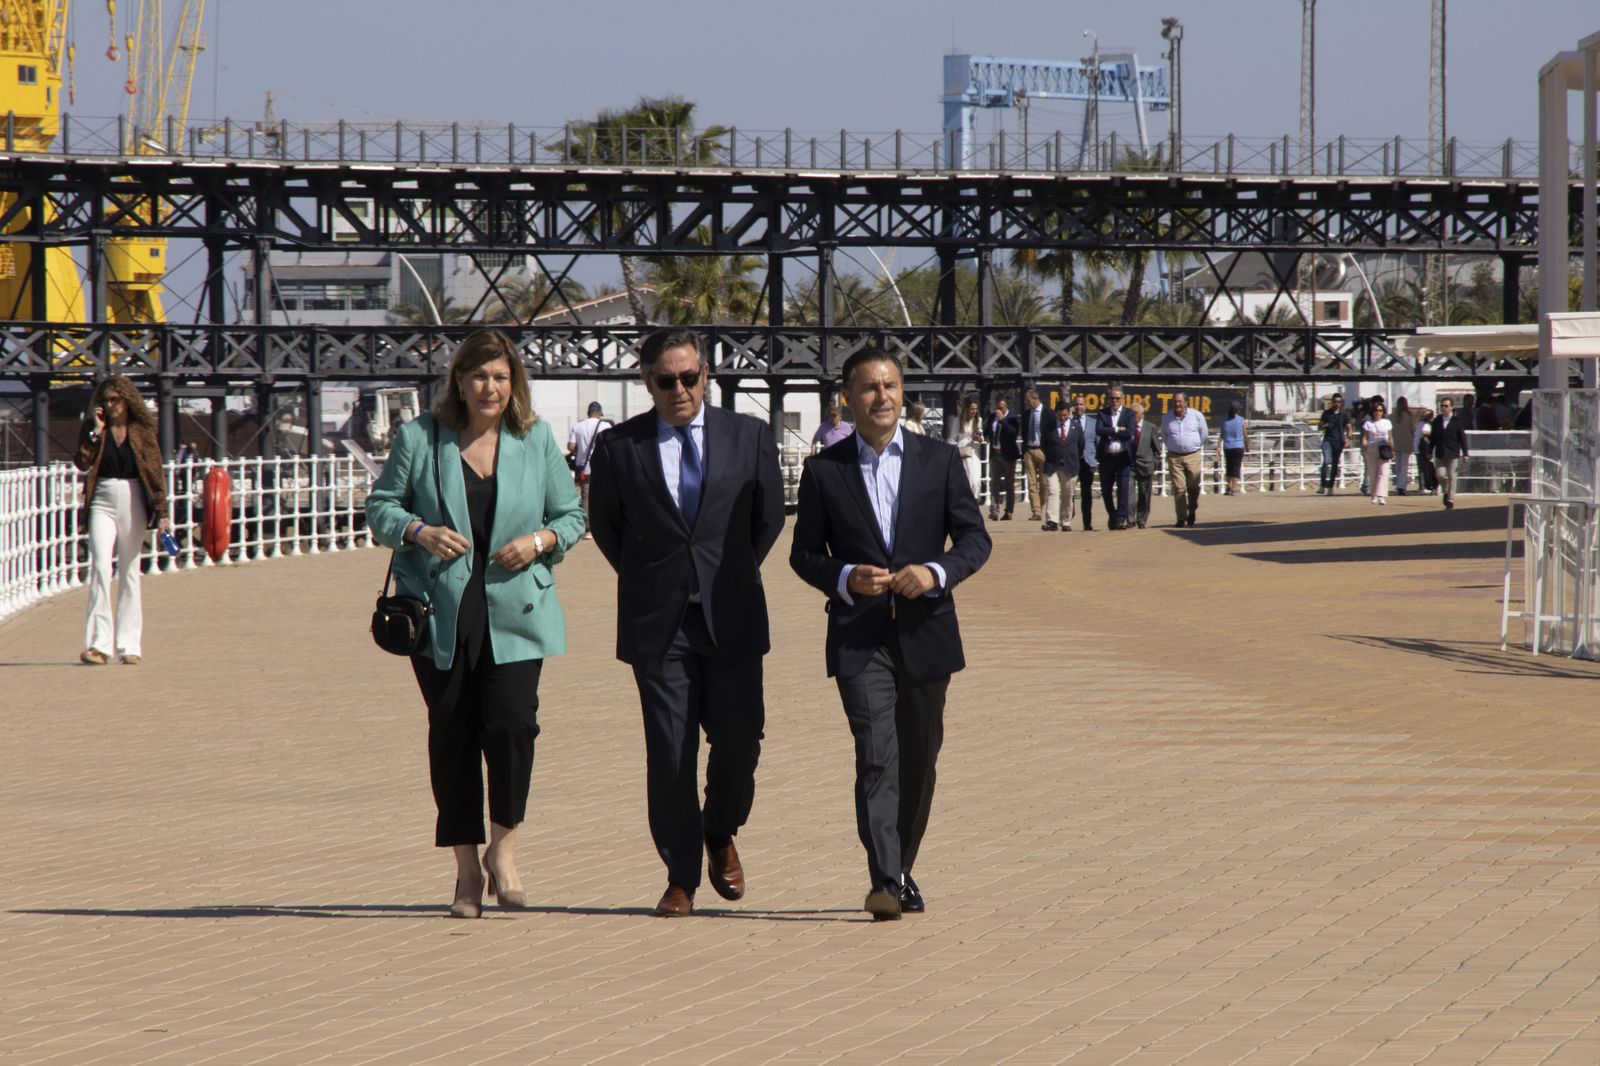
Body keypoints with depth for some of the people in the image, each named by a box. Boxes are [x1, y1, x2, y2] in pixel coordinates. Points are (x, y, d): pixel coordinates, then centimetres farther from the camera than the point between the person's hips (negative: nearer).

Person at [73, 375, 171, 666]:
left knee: (129, 573, 5)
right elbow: (82, 462, -7)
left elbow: (155, 471, 3)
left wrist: (162, 511, -2)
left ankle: (129, 645, 10)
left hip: (133, 502, 0)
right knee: (100, 567, -14)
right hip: (102, 502, 0)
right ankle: (99, 643, -18)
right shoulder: (93, 428, 6)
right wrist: (96, 432, -12)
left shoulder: (142, 430, 4)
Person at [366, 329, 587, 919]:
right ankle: (467, 868, 14)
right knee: (451, 733, 2)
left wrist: (540, 541, -7)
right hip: (441, 615, 0)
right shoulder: (419, 438, 4)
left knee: (511, 721, -15)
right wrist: (418, 532, -12)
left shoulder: (537, 440, 8)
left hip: (514, 614, 0)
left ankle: (502, 848, 5)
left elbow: (571, 515, 13)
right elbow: (380, 505, 8)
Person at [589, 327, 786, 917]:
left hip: (731, 618, 1)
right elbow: (606, 527, 12)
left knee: (739, 740, -3)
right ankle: (681, 879, 6)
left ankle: (720, 835, 26)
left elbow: (768, 517, 15)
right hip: (657, 624, -1)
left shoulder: (749, 436, 4)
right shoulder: (619, 447, 1)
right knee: (669, 753, -2)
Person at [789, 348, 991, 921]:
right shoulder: (823, 470, 3)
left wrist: (936, 572, -16)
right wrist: (846, 578, -14)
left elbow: (974, 538, 4)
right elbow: (804, 553, 6)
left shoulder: (938, 461, 5)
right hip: (859, 635, -2)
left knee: (918, 763, 12)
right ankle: (886, 882, -24)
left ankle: (902, 871, 29)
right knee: (877, 758, -16)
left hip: (925, 632, 2)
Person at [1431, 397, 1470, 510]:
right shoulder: (1437, 421, 8)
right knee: (1440, 475, -5)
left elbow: (1462, 438, -1)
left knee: (1451, 476, -1)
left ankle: (1451, 500, 5)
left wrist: (1465, 453, -3)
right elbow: (1433, 438, 12)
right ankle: (1446, 491, 23)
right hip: (1440, 454, 3)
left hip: (1452, 453, -3)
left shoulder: (1457, 421, -2)